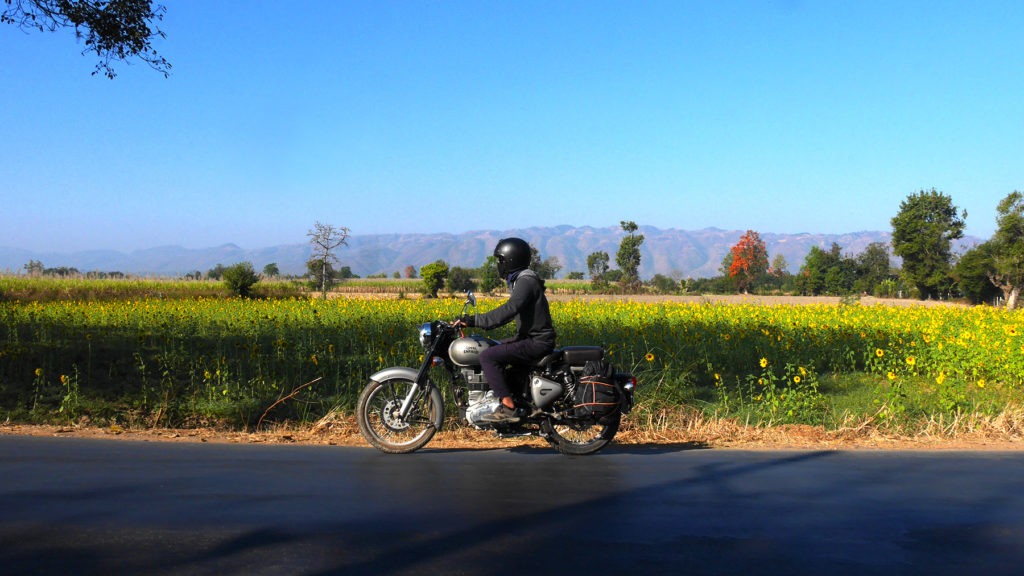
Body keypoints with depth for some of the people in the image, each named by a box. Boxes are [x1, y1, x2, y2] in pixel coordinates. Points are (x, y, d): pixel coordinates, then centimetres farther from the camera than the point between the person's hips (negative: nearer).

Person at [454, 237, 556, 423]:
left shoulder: (526, 281, -17)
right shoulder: (520, 280, 16)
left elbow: (508, 311, -31)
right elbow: (511, 311, 24)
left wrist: (475, 320, -31)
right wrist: (475, 321, 21)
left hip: (537, 343, -11)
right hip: (530, 338, 11)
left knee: (488, 357, -19)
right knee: (492, 350, 21)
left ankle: (508, 407, -20)